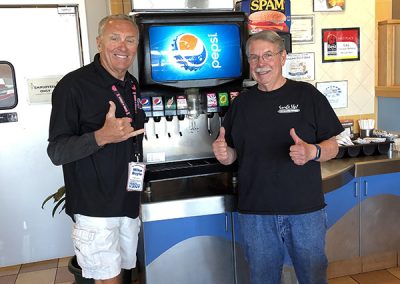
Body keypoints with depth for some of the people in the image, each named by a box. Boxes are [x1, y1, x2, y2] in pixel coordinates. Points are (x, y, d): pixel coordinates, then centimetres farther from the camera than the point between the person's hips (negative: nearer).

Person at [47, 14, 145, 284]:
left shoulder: (132, 85, 8)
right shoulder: (74, 85, -15)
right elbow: (57, 152, -17)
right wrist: (102, 137, -31)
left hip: (128, 200, 7)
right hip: (95, 207, -7)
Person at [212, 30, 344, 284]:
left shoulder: (307, 95, -1)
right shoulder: (242, 103, 7)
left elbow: (332, 146, 0)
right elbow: (231, 155, 11)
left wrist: (312, 152, -22)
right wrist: (223, 153, -12)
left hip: (305, 209, -2)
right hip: (255, 212, 2)